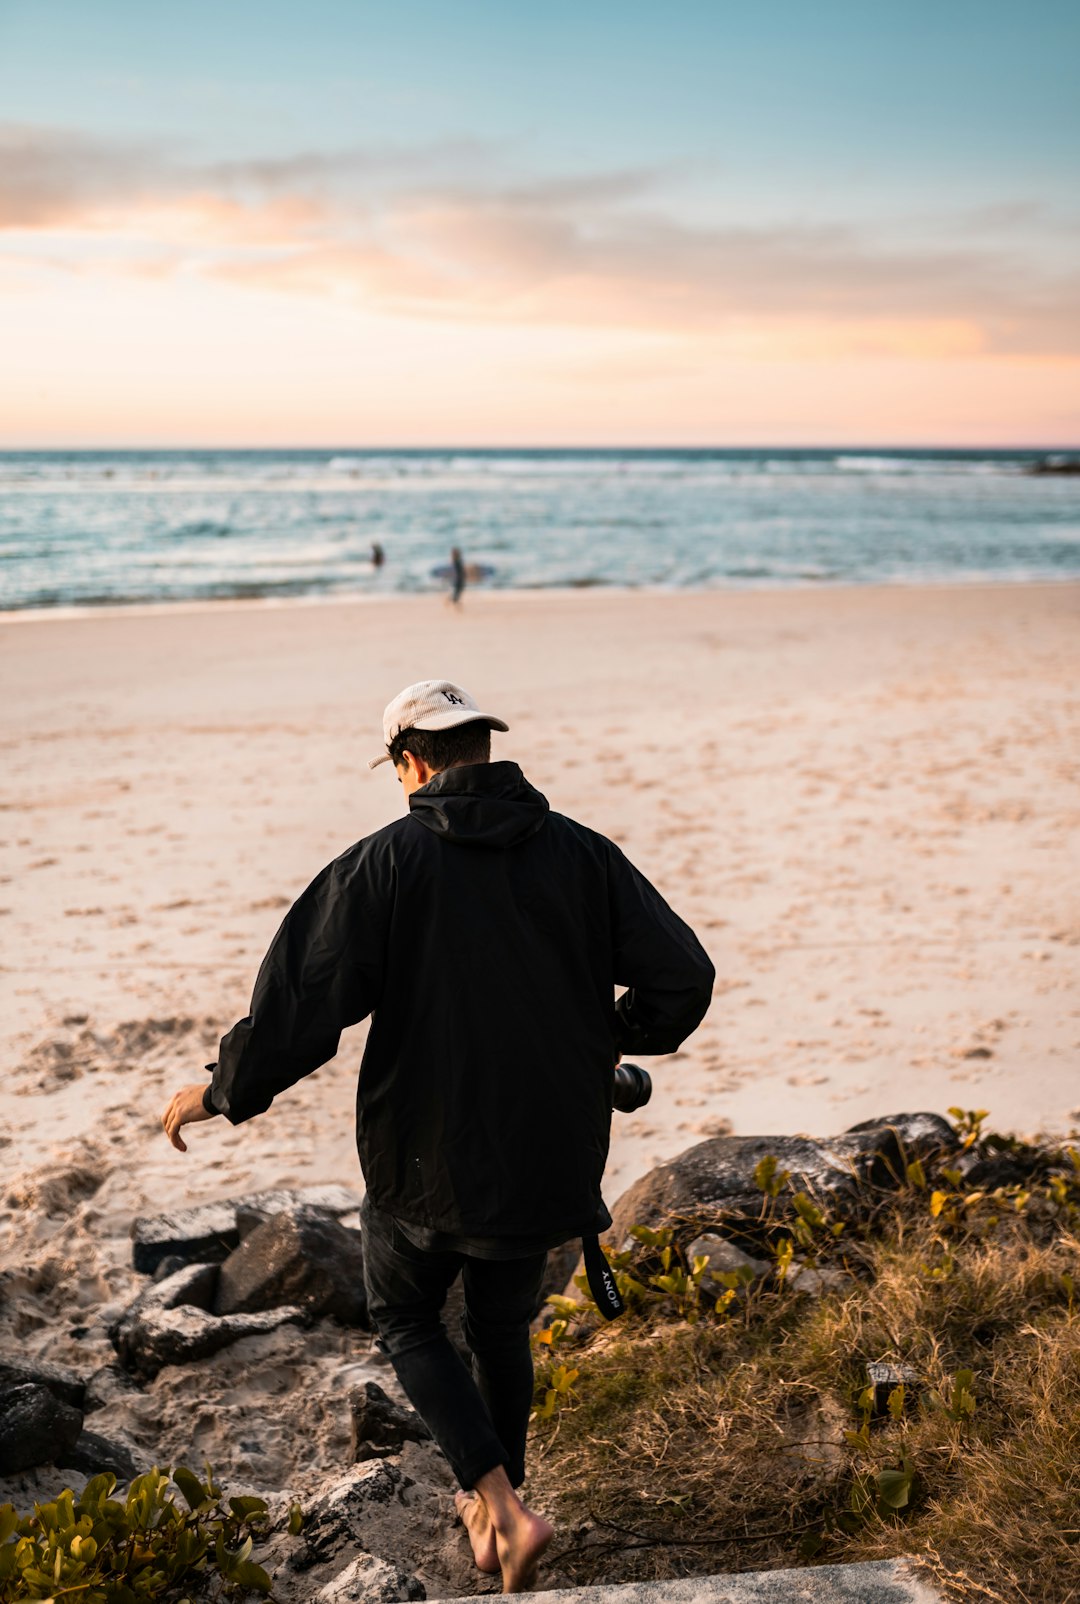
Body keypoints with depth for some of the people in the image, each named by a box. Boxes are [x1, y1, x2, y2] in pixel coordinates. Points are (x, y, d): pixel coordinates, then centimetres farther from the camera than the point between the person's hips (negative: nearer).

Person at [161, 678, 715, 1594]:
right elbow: (684, 975, -6)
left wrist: (223, 1092, -1)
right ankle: (496, 1504, 40)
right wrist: (612, 1036, 14)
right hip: (550, 1160, 4)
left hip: (428, 1159, -4)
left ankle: (503, 1508, 7)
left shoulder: (384, 864, -14)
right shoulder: (581, 853, -4)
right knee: (503, 1327, 25)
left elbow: (303, 1002, -17)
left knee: (405, 1316, 20)